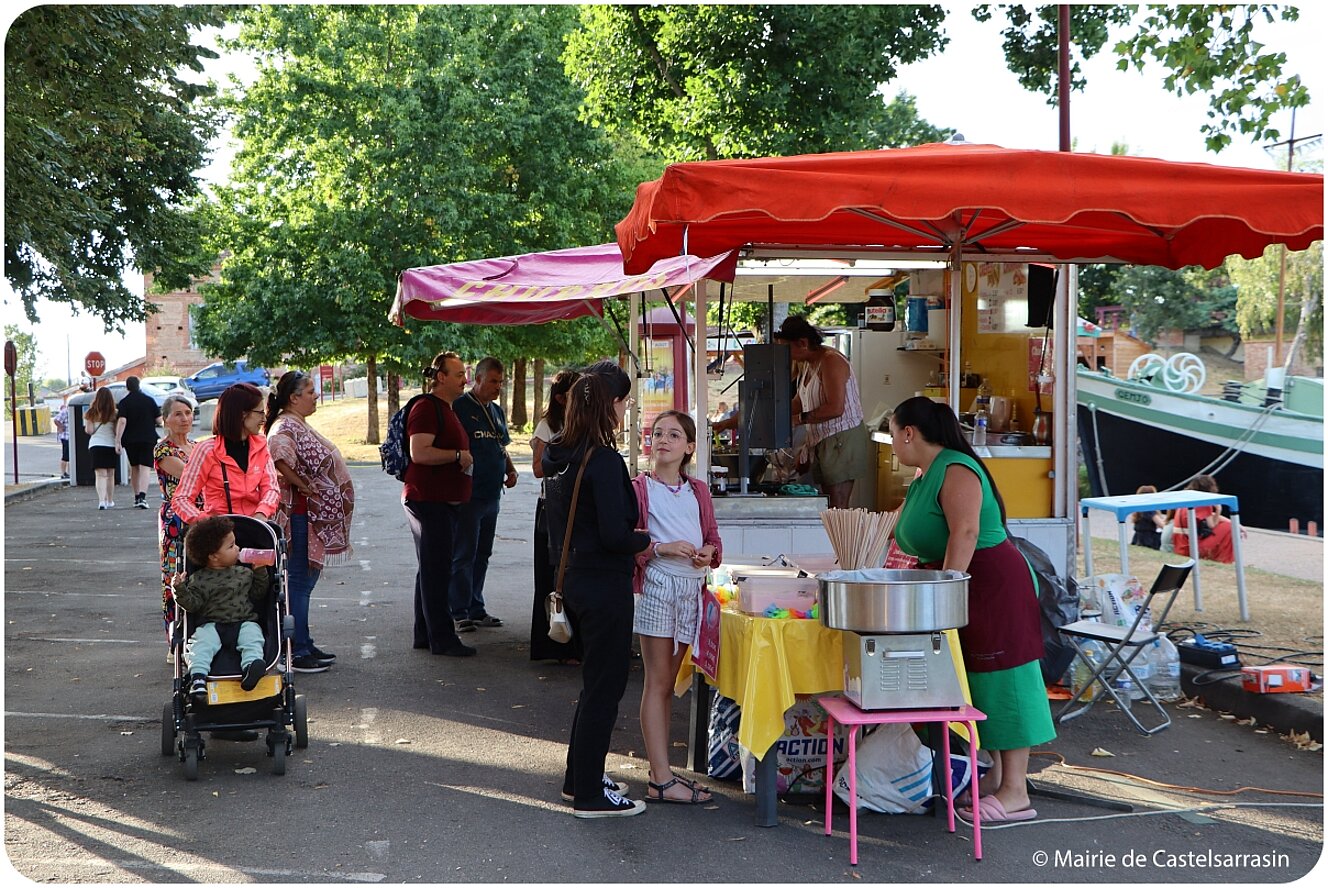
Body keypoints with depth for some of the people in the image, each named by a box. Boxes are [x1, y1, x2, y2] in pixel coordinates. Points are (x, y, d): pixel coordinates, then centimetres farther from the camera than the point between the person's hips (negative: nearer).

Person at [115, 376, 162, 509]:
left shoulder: (124, 402, -3)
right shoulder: (149, 400, 1)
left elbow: (122, 421, -13)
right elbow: (159, 419, 1)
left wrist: (118, 441, -13)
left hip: (130, 439, 1)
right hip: (148, 438, -1)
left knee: (134, 468, 16)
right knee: (145, 468, -6)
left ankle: (137, 497, 23)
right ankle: (142, 496, -25)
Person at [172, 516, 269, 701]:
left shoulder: (244, 573, 18)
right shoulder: (199, 579, 7)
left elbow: (258, 594, 21)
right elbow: (193, 603, -2)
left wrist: (260, 572, 11)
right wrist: (181, 589, -17)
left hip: (244, 622, 2)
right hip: (211, 625, -2)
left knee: (252, 637, -29)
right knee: (202, 642, -30)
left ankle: (253, 663, -54)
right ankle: (198, 676, -46)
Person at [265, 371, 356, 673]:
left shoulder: (297, 425, 16)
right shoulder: (285, 427, -17)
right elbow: (279, 455, -36)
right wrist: (303, 486, -25)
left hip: (313, 515, 11)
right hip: (300, 514, -11)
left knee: (305, 579, 15)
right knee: (299, 582, -5)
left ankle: (304, 645, 24)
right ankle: (297, 652, 0)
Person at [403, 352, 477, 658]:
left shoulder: (445, 409, 19)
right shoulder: (427, 407, -15)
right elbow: (419, 452, -25)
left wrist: (462, 458, 20)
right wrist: (459, 455, -17)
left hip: (444, 501, 11)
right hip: (429, 500, -11)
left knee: (432, 569, 15)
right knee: (436, 570, -7)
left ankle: (425, 635, 22)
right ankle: (442, 638, -4)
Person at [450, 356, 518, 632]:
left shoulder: (497, 411, 16)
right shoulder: (459, 407, -9)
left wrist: (510, 469, 9)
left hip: (492, 494, 8)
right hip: (467, 495, -8)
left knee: (482, 554, 13)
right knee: (463, 555, -4)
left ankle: (476, 610, 22)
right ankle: (459, 613, 3)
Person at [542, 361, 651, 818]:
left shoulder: (560, 455, 6)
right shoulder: (604, 461, -21)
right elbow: (615, 535, -24)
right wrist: (652, 541, -7)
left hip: (575, 578, 9)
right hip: (604, 586, -9)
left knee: (596, 682, 22)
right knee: (605, 687, 2)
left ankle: (580, 777, 33)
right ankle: (589, 794, 11)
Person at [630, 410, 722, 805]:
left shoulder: (698, 491, 13)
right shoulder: (638, 488, -3)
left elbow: (713, 538, 14)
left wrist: (708, 553, -7)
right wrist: (660, 548, -20)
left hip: (692, 588, 5)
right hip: (656, 586, -5)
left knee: (668, 683, 11)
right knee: (658, 682, -3)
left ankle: (660, 771, 18)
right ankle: (661, 780, -2)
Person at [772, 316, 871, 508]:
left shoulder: (831, 361, -15)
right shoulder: (809, 364, 14)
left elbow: (835, 408, -23)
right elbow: (798, 403, 21)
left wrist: (799, 419, -19)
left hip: (842, 439, -9)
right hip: (822, 440, 9)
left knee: (837, 508, -11)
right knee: (828, 506, 7)